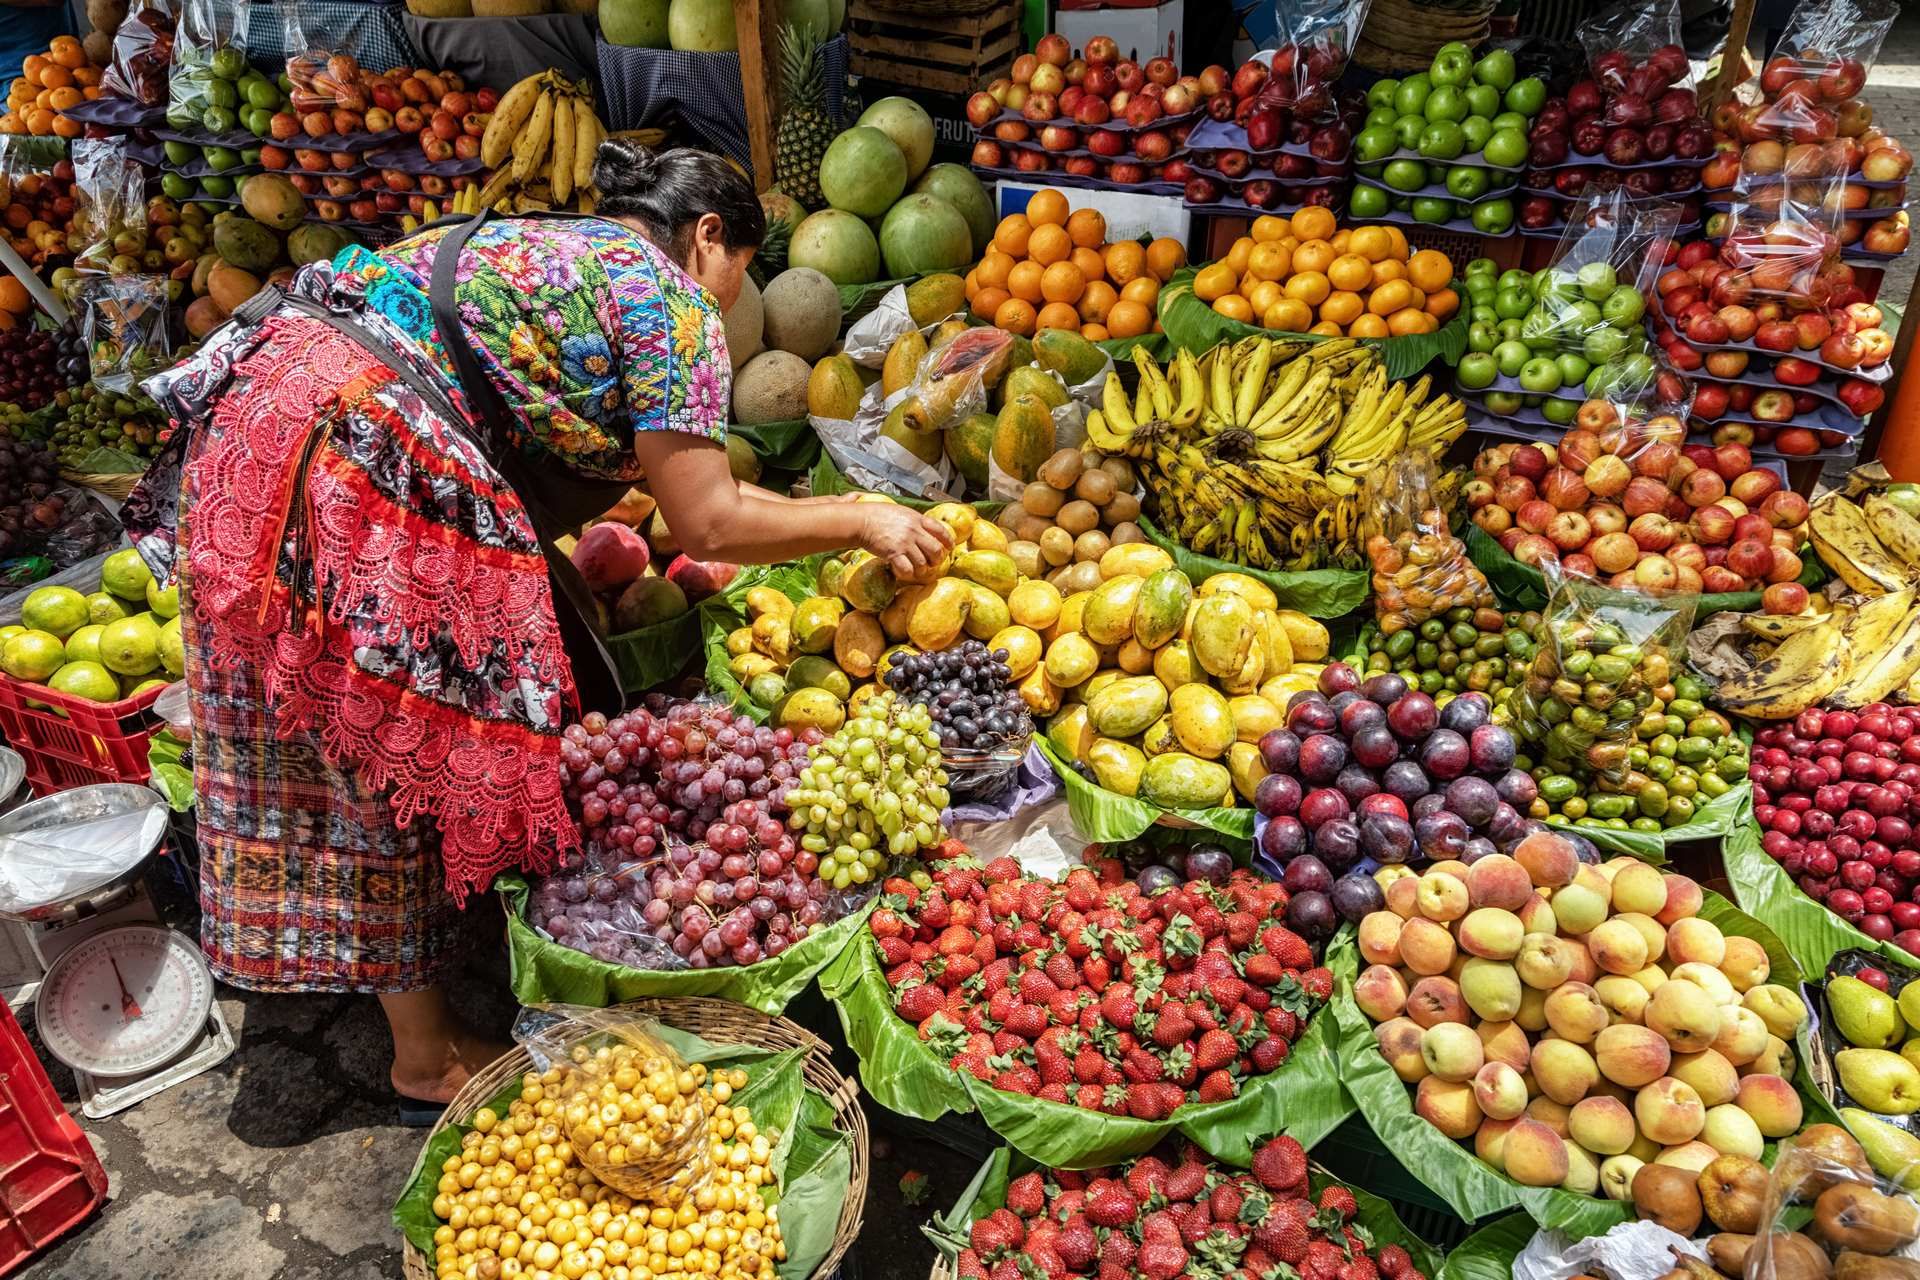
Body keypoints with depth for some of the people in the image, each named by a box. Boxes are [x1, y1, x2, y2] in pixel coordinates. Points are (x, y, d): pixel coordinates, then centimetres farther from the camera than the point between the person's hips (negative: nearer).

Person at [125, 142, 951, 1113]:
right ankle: (428, 1057, 17)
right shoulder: (668, 293, -3)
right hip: (355, 456, -10)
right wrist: (864, 522, 4)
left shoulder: (542, 243, 24)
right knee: (394, 753, 1)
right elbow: (707, 525, -9)